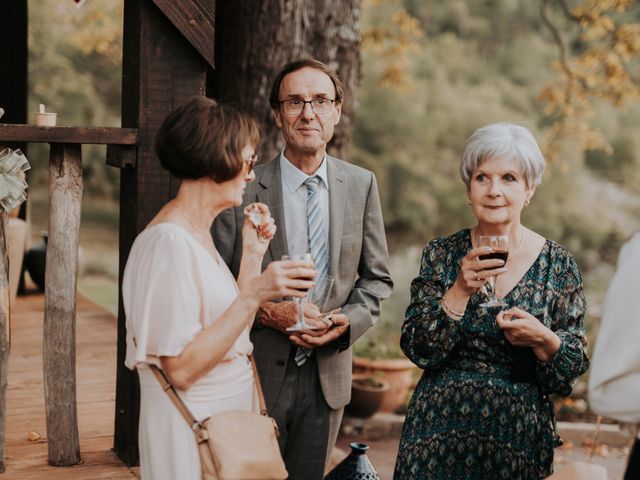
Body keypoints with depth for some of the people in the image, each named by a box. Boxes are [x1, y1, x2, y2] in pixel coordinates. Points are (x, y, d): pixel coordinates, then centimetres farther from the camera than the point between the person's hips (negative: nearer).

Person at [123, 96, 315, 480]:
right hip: (192, 429, -9)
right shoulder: (169, 241, -21)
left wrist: (253, 256, 4)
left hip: (230, 413, 9)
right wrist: (255, 293, -26)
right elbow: (181, 369, -24)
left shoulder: (200, 233, 7)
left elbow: (232, 337, 8)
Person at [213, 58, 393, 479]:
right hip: (258, 371, -3)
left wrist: (348, 320, -10)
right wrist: (264, 311, -20)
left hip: (328, 375, 3)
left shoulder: (361, 185, 2)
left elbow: (377, 278, 8)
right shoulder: (244, 188, -9)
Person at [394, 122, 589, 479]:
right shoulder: (441, 255, -2)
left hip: (519, 435, 0)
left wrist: (543, 340, -20)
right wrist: (460, 290, -19)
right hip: (440, 431, 0)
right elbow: (417, 350, -7)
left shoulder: (558, 264, -4)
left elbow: (574, 367, -1)